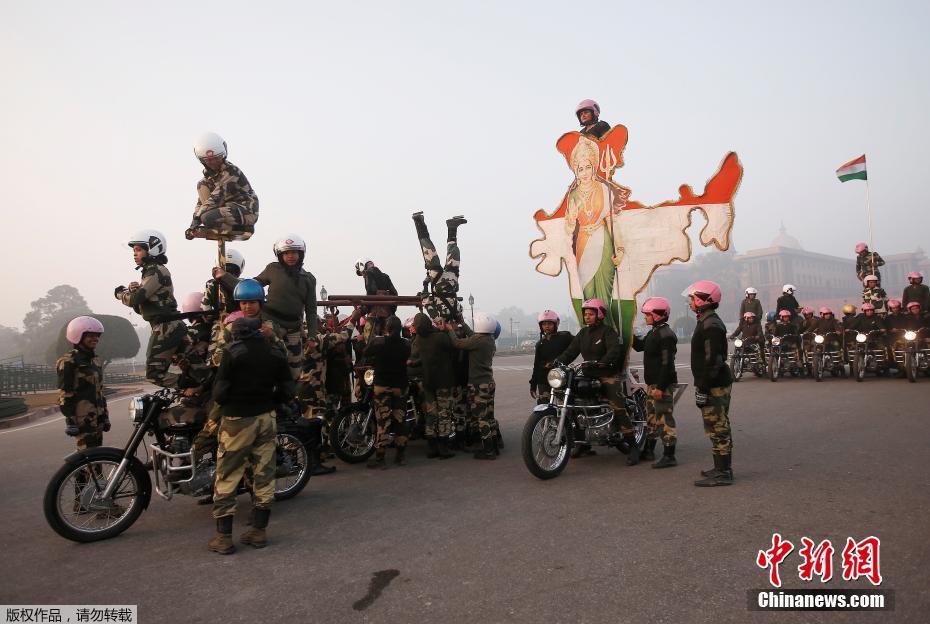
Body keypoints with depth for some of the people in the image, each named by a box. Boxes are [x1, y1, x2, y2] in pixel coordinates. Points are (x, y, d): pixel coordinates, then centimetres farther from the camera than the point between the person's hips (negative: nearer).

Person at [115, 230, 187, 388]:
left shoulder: (156, 272, -13)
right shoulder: (150, 271, 19)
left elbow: (134, 300, -20)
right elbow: (140, 307, 18)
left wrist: (120, 293, 2)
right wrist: (133, 290, -3)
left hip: (166, 328, -10)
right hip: (170, 327, 10)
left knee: (154, 374, -8)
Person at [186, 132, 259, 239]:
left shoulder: (231, 172, -17)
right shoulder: (209, 173, 10)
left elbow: (216, 198, -24)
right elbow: (201, 200, 9)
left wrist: (196, 219, -26)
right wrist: (193, 225, -2)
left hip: (246, 211, -9)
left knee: (208, 218, -30)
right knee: (202, 185, 1)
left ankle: (243, 228, -6)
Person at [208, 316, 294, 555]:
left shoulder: (233, 352, -11)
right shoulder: (276, 354, 2)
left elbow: (219, 392, -11)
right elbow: (287, 391, 3)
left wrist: (225, 402, 9)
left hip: (238, 420, -4)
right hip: (267, 418, 4)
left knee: (227, 477, 6)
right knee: (264, 475, 11)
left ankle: (224, 537, 9)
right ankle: (259, 531, 18)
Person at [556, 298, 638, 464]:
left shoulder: (607, 331, -5)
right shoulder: (583, 333, 16)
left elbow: (615, 350, -22)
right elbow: (571, 350, 9)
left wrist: (602, 362, -38)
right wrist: (558, 362, -8)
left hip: (608, 375, -7)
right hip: (589, 376, 7)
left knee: (618, 409, -17)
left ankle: (633, 446, -12)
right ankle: (583, 444, 16)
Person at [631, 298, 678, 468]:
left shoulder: (666, 335, -18)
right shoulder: (654, 332, 14)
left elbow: (667, 363, -23)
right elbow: (639, 346, 27)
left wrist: (661, 387, -25)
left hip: (663, 384, -11)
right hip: (652, 383, 11)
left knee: (664, 419, -7)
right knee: (651, 417, 19)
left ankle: (669, 456, -2)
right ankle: (649, 450, 31)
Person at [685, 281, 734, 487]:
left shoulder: (711, 326, -18)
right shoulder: (707, 322, 16)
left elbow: (712, 361, -23)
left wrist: (703, 388, -21)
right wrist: (701, 385, 22)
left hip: (715, 387, -11)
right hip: (716, 385, 11)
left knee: (718, 429, -5)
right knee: (718, 429, 16)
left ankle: (722, 473, 1)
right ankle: (722, 468, 25)